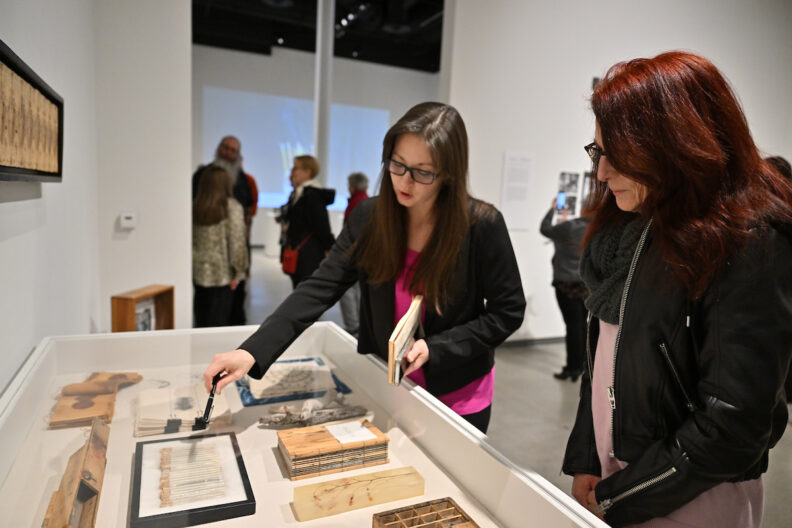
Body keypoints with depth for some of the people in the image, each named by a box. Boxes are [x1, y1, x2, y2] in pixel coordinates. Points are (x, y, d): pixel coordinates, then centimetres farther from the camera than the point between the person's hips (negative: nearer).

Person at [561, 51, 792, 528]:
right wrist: (584, 463, 0)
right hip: (609, 472, 6)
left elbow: (732, 422, -21)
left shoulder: (751, 248, -20)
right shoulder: (629, 227, 0)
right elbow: (605, 352, 3)